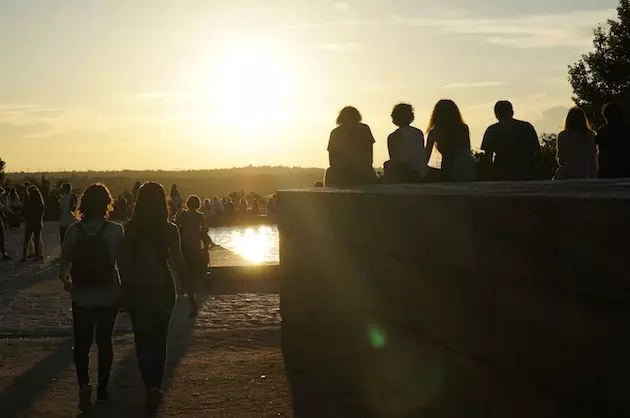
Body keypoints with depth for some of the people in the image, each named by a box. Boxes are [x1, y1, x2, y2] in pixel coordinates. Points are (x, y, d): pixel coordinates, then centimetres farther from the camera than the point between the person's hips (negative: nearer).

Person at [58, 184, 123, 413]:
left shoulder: (73, 231, -9)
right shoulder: (115, 230, -13)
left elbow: (64, 263, -2)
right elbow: (123, 263, -8)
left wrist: (66, 280, 19)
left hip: (81, 297, 0)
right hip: (108, 296, 0)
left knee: (82, 343, 9)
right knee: (104, 341, 17)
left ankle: (84, 385, -13)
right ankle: (102, 389, 23)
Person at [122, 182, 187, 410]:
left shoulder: (131, 228, -9)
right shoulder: (170, 229, -6)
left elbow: (126, 262, -8)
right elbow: (178, 261, -2)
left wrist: (125, 289, 0)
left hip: (138, 289, -1)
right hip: (163, 288, 1)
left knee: (143, 340, 5)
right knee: (159, 339, 16)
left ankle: (152, 386, -13)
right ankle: (156, 386, 20)